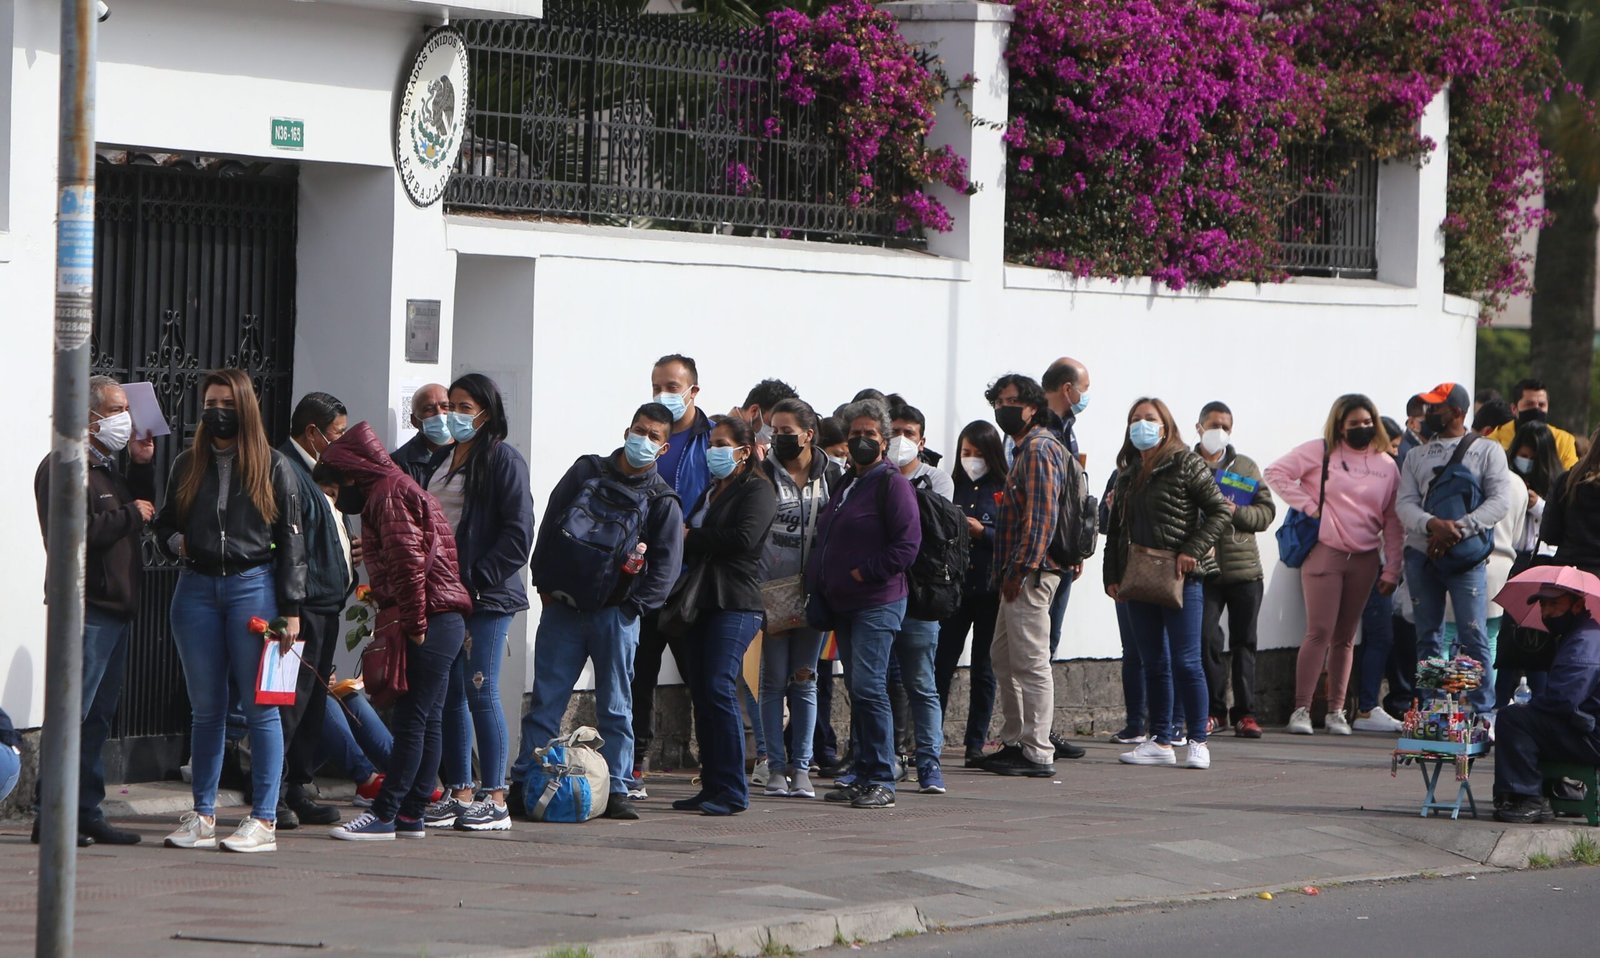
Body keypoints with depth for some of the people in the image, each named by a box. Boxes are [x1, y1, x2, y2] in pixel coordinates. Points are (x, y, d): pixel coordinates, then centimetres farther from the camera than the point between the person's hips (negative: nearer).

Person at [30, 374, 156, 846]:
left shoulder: (109, 467, 21)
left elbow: (142, 512, 23)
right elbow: (77, 531, -23)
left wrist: (142, 467, 12)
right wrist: (130, 515, -12)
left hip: (116, 609, 10)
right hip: (87, 609, -10)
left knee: (100, 718, 10)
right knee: (73, 716, -11)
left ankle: (87, 813, 14)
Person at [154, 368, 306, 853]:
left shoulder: (273, 467, 2)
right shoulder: (188, 464, 11)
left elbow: (291, 540, 1)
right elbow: (165, 523, 22)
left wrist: (290, 609, -5)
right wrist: (175, 541, -2)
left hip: (253, 586, -4)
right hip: (196, 589, 4)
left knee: (259, 705, -3)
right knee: (205, 709, 7)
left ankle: (264, 820, -1)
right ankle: (202, 817, 12)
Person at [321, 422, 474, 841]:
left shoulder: (389, 493, -9)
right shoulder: (394, 488, 24)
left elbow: (408, 560, -18)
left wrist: (413, 625, -18)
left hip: (430, 621, -11)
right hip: (445, 622, 11)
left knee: (411, 720, -10)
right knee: (427, 721, 9)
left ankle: (384, 815, -12)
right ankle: (411, 816, 11)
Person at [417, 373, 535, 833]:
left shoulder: (504, 460, -7)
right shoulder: (442, 461, 17)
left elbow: (517, 535, -12)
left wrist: (475, 581, -15)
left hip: (486, 595, -8)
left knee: (481, 692, -9)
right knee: (450, 694, 7)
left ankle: (495, 800, -5)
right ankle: (459, 794, 13)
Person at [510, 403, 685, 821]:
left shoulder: (661, 500, 5)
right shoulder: (586, 472, 9)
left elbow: (666, 563, 1)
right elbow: (551, 525, 9)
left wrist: (635, 605, -9)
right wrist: (545, 584, 2)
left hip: (615, 614, -1)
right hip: (562, 605, 1)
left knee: (615, 707, 3)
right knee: (545, 701, 0)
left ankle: (616, 790, 5)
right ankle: (523, 783, 1)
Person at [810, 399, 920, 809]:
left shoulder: (891, 483, -8)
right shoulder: (844, 484, 18)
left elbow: (906, 545, -15)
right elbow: (827, 540, 28)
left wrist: (863, 572, -15)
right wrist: (820, 575, 13)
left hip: (877, 603, -9)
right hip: (844, 605, 9)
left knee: (868, 687, -13)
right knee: (857, 690, 10)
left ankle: (881, 782, -11)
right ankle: (864, 777, 14)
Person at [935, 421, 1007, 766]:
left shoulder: (1005, 491, 0)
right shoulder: (953, 488, 9)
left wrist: (982, 532, -16)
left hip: (990, 590, -2)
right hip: (954, 586, 2)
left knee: (983, 669, 5)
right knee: (942, 663, -3)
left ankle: (976, 744, 11)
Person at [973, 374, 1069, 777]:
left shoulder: (1038, 449, -12)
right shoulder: (1025, 448, 21)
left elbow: (1042, 515, -20)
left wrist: (1021, 568, -22)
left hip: (1031, 572, -11)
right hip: (1019, 573, 11)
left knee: (1030, 660, -9)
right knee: (1003, 656, 17)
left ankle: (1038, 754, -9)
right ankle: (1014, 742, 23)